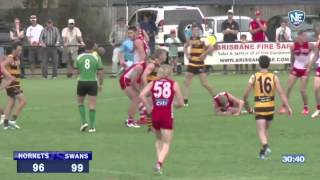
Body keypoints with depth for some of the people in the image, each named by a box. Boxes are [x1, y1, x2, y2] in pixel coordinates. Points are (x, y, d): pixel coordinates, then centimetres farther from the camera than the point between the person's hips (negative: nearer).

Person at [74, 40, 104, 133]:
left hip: (81, 83, 1)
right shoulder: (96, 58, -4)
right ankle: (92, 126, 0)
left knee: (80, 102, 20)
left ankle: (84, 122, 6)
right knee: (92, 105, 1)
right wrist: (101, 84, 8)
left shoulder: (79, 57, -1)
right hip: (93, 82, -1)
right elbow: (100, 72, -4)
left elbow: (76, 72, 2)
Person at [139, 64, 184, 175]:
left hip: (155, 114, 2)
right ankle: (159, 163, -20)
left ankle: (159, 161, 16)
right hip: (167, 115, -2)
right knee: (166, 144, 3)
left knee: (158, 139, 27)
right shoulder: (174, 84, 6)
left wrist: (148, 108, 2)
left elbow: (142, 95, -7)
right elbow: (181, 103, 3)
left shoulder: (153, 83, 9)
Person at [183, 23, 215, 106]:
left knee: (205, 84, -5)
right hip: (191, 64, 6)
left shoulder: (202, 40, -13)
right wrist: (187, 55, 10)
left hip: (200, 65, -6)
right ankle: (185, 101, 4)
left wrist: (204, 54, -20)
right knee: (186, 82, 1)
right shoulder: (190, 40, 5)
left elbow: (211, 47, -25)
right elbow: (185, 47, 27)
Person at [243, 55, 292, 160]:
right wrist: (288, 107, -8)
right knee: (266, 129, 23)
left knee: (261, 132, -4)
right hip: (270, 107, 2)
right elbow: (281, 93, -9)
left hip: (259, 108, -2)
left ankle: (266, 147, -32)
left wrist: (246, 105, 14)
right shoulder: (274, 77, -2)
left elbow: (246, 94, -5)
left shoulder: (254, 77, -5)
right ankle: (263, 152, 26)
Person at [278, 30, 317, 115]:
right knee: (288, 88, -1)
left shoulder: (309, 45, -14)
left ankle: (306, 107, 14)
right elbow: (292, 57, 5)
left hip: (305, 69, -2)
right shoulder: (293, 46, -10)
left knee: (303, 90, -5)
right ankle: (283, 107, 8)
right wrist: (292, 66, 10)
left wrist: (310, 63, -15)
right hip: (296, 68, 2)